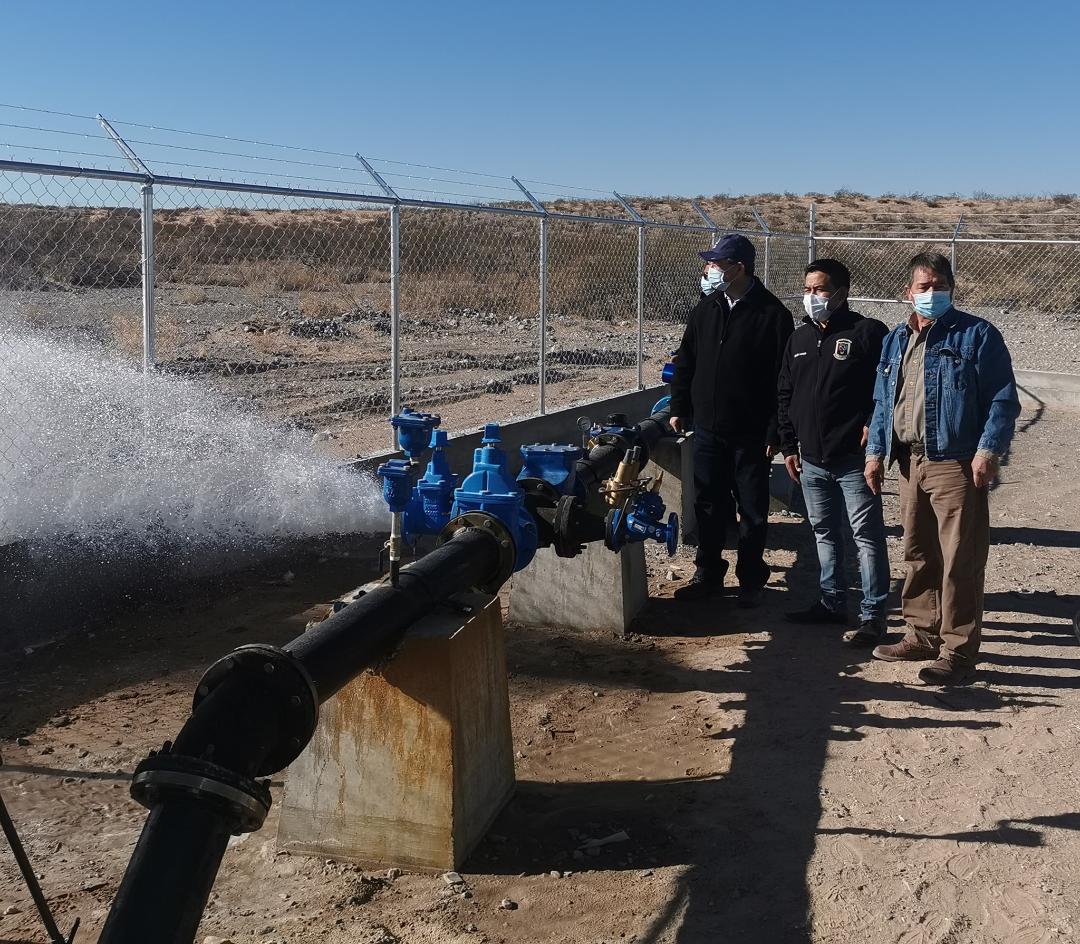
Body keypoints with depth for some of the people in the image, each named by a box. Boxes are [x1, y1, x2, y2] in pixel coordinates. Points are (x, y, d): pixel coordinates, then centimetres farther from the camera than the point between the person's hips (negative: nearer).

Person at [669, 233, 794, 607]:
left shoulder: (771, 313, -10)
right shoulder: (706, 308, 6)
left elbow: (783, 378, -11)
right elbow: (685, 362, 15)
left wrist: (775, 432, -13)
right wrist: (678, 409, 13)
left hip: (750, 434, -5)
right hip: (707, 429, 5)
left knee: (752, 510, 7)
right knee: (708, 505, 12)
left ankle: (750, 580, 19)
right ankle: (709, 573, 25)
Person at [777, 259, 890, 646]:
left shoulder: (868, 333, -8)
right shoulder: (800, 338, 12)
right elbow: (785, 394, 17)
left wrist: (873, 427, -15)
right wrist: (789, 446, 14)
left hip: (853, 458, -7)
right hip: (811, 459, 7)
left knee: (867, 534, -2)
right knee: (824, 532, 16)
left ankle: (873, 614, 3)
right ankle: (832, 601, 28)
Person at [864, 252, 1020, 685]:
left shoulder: (977, 336, -4)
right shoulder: (895, 341, 15)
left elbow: (1002, 400, -8)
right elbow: (883, 402, 20)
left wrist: (989, 450, -17)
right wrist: (876, 451, 12)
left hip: (956, 464, -6)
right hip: (909, 463, 7)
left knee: (960, 562, -4)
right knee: (918, 556, 15)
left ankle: (959, 652, 2)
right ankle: (923, 635, 28)